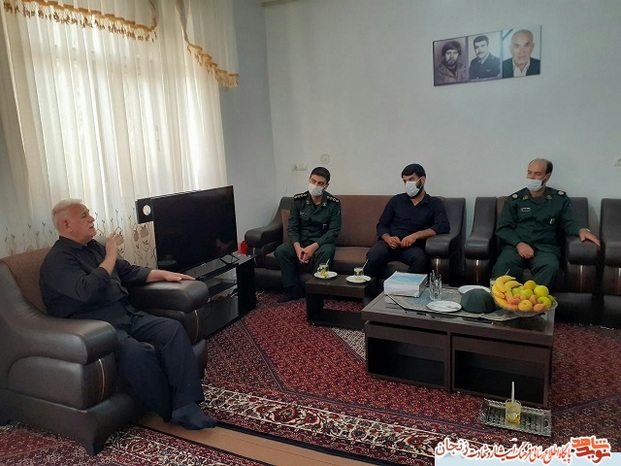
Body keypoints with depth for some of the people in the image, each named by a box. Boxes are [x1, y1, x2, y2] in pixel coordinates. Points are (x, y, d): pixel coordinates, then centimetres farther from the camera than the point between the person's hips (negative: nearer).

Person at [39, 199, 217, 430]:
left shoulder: (94, 246, 17)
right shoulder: (58, 259, -8)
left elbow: (129, 271, 25)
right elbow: (86, 291, -26)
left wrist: (163, 274, 14)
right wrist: (110, 258, -17)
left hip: (127, 315, 8)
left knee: (173, 328, -16)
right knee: (137, 352, -35)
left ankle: (186, 406, -20)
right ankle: (170, 410, -12)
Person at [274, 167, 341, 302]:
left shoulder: (333, 203, -9)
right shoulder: (298, 200, -2)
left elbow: (333, 231, -12)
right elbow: (292, 228, -2)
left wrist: (313, 247, -25)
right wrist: (298, 247, -22)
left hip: (322, 242, -3)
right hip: (301, 241, 3)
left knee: (326, 252, -36)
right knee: (280, 251, -23)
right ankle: (294, 290, -11)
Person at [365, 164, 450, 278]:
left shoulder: (435, 204, 11)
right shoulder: (396, 200, 17)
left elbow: (444, 227, -5)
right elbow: (382, 225, 15)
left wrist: (416, 235, -17)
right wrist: (388, 238, -9)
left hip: (413, 246, -1)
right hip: (390, 244, 1)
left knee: (420, 259, -37)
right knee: (373, 256, -32)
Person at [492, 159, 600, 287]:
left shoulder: (560, 199, 17)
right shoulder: (514, 199, 14)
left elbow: (569, 222, 10)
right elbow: (502, 228, 7)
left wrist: (581, 230, -15)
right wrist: (519, 244, -12)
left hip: (545, 248, 0)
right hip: (515, 246, 0)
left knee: (550, 268, -37)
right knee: (502, 266, -35)